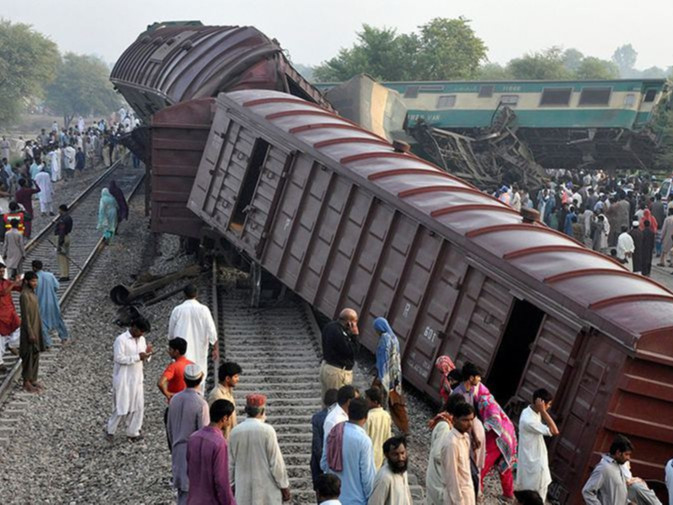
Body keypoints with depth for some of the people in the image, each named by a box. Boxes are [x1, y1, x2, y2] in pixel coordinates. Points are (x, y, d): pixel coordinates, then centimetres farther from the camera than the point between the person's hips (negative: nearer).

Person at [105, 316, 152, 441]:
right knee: (122, 408, 0)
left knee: (138, 407, 8)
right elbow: (119, 358, -21)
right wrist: (137, 357, -24)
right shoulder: (121, 340, -15)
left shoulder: (141, 339, 7)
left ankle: (133, 432, 21)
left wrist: (147, 354, -9)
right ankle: (110, 430, 18)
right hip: (123, 380, -7)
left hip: (137, 379, 7)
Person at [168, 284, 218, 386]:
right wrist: (216, 349, -1)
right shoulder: (203, 309, -7)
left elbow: (171, 332, 5)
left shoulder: (177, 310, -5)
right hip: (199, 350, 0)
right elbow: (211, 331, -8)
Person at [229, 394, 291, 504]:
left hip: (243, 491, 3)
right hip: (266, 490, -3)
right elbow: (276, 462, -9)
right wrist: (284, 486, 0)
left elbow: (230, 463, 7)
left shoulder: (235, 432, -1)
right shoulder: (267, 430, -12)